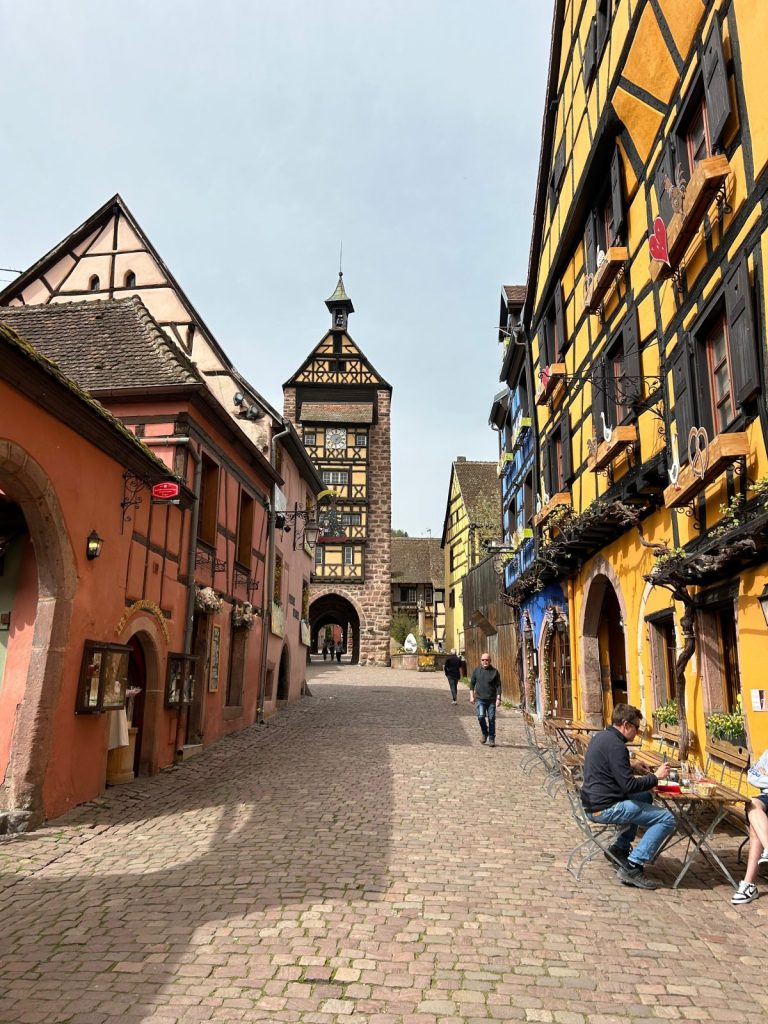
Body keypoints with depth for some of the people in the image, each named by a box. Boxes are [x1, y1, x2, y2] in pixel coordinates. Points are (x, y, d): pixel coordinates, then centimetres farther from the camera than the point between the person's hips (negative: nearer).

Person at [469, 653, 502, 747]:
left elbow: (498, 685, 2)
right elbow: (472, 683, 12)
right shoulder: (477, 670, 5)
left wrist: (498, 698, -6)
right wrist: (472, 696, 5)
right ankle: (485, 733, 11)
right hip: (479, 699, 0)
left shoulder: (494, 672, 1)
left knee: (491, 719, 2)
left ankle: (491, 739, 15)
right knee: (481, 716, -15)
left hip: (491, 700, 0)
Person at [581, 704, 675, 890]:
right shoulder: (615, 745, -19)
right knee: (666, 819, -9)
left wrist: (636, 778, 16)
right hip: (605, 809, -10)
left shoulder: (600, 737, 12)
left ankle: (620, 848, 26)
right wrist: (656, 777, -8)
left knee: (645, 797, 29)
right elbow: (629, 786, -21)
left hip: (593, 804, 10)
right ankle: (633, 867, -10)